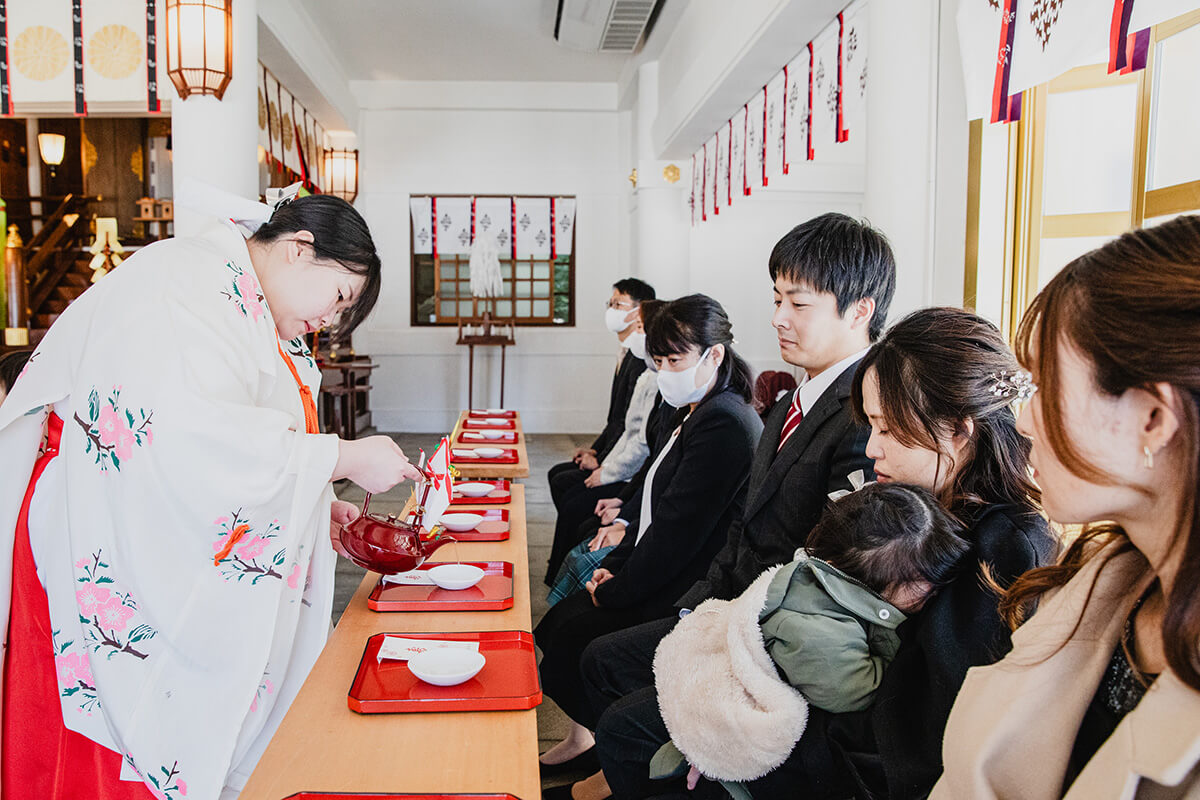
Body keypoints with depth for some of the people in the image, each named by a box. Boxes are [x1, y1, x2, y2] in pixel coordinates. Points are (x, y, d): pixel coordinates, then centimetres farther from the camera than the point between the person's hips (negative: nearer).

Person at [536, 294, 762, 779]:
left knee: (575, 637, -12)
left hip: (686, 598, -10)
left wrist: (615, 592, -11)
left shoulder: (725, 424, -22)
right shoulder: (699, 414, 11)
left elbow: (679, 530, -22)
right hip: (660, 580, 10)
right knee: (556, 623, 3)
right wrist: (614, 566, 5)